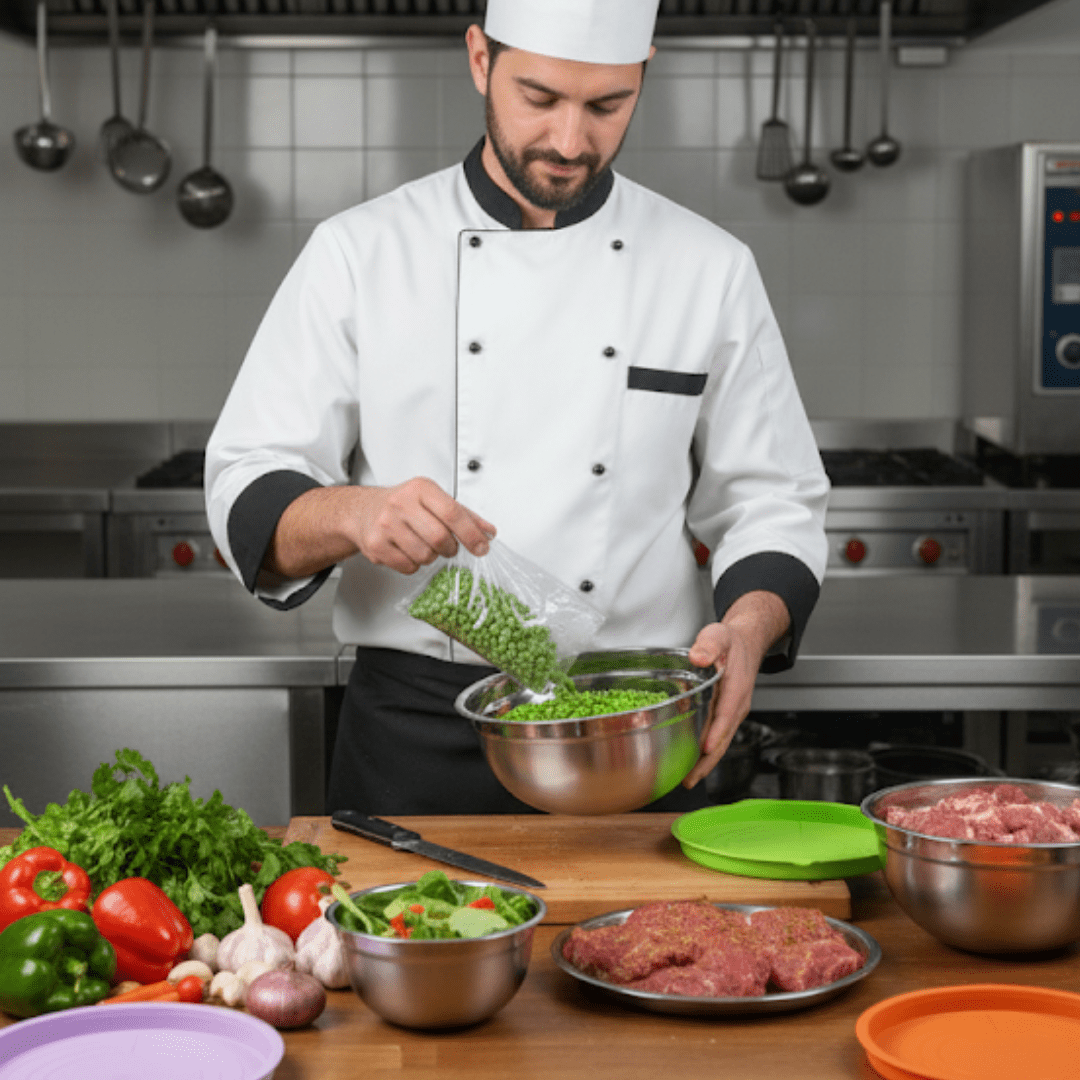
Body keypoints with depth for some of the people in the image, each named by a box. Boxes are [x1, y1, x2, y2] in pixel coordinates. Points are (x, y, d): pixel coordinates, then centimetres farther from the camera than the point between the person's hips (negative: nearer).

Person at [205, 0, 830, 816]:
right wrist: (354, 515, -25)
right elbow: (250, 495, -3)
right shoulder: (361, 253, -2)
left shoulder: (710, 269, 2)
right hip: (415, 743, 0)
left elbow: (773, 501, 5)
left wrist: (748, 625, -16)